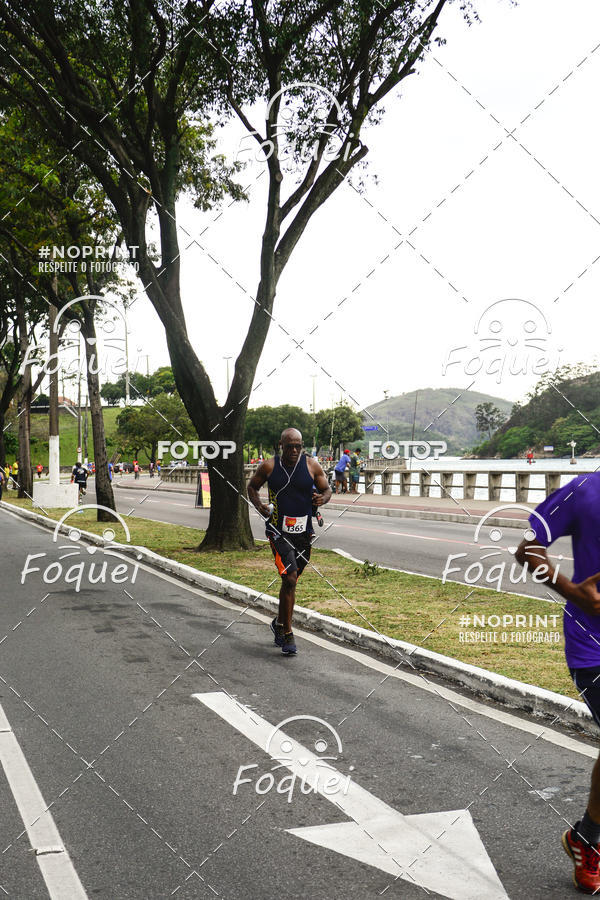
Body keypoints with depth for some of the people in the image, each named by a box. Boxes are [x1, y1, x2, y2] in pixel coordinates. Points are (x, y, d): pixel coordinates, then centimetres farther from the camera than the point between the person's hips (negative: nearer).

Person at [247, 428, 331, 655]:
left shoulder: (312, 466, 0)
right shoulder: (269, 466, -2)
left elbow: (327, 489, 10)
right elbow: (252, 486, 13)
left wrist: (322, 498, -13)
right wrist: (259, 506, -5)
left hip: (304, 532, 3)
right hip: (278, 531, -3)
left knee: (291, 580, 15)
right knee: (289, 579, -16)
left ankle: (279, 623, 39)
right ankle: (287, 635, -5)